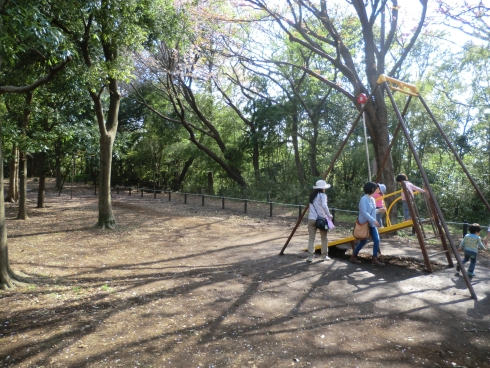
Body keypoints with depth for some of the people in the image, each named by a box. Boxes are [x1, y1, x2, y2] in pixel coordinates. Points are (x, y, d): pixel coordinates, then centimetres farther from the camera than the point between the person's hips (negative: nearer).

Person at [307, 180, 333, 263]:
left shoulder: (312, 195, 11)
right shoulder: (322, 195, -8)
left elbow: (310, 207, 12)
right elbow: (324, 205, -22)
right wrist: (329, 215, -15)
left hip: (311, 219, 4)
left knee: (311, 238, 4)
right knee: (324, 238, 12)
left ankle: (310, 257, 0)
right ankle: (324, 256, 17)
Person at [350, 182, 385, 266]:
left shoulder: (372, 199, 8)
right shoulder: (364, 199, -19)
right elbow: (364, 212, -26)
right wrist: (374, 221, -29)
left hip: (371, 224, 8)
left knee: (377, 240, -1)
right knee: (363, 241, 2)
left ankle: (374, 259, 8)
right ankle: (353, 256, 20)